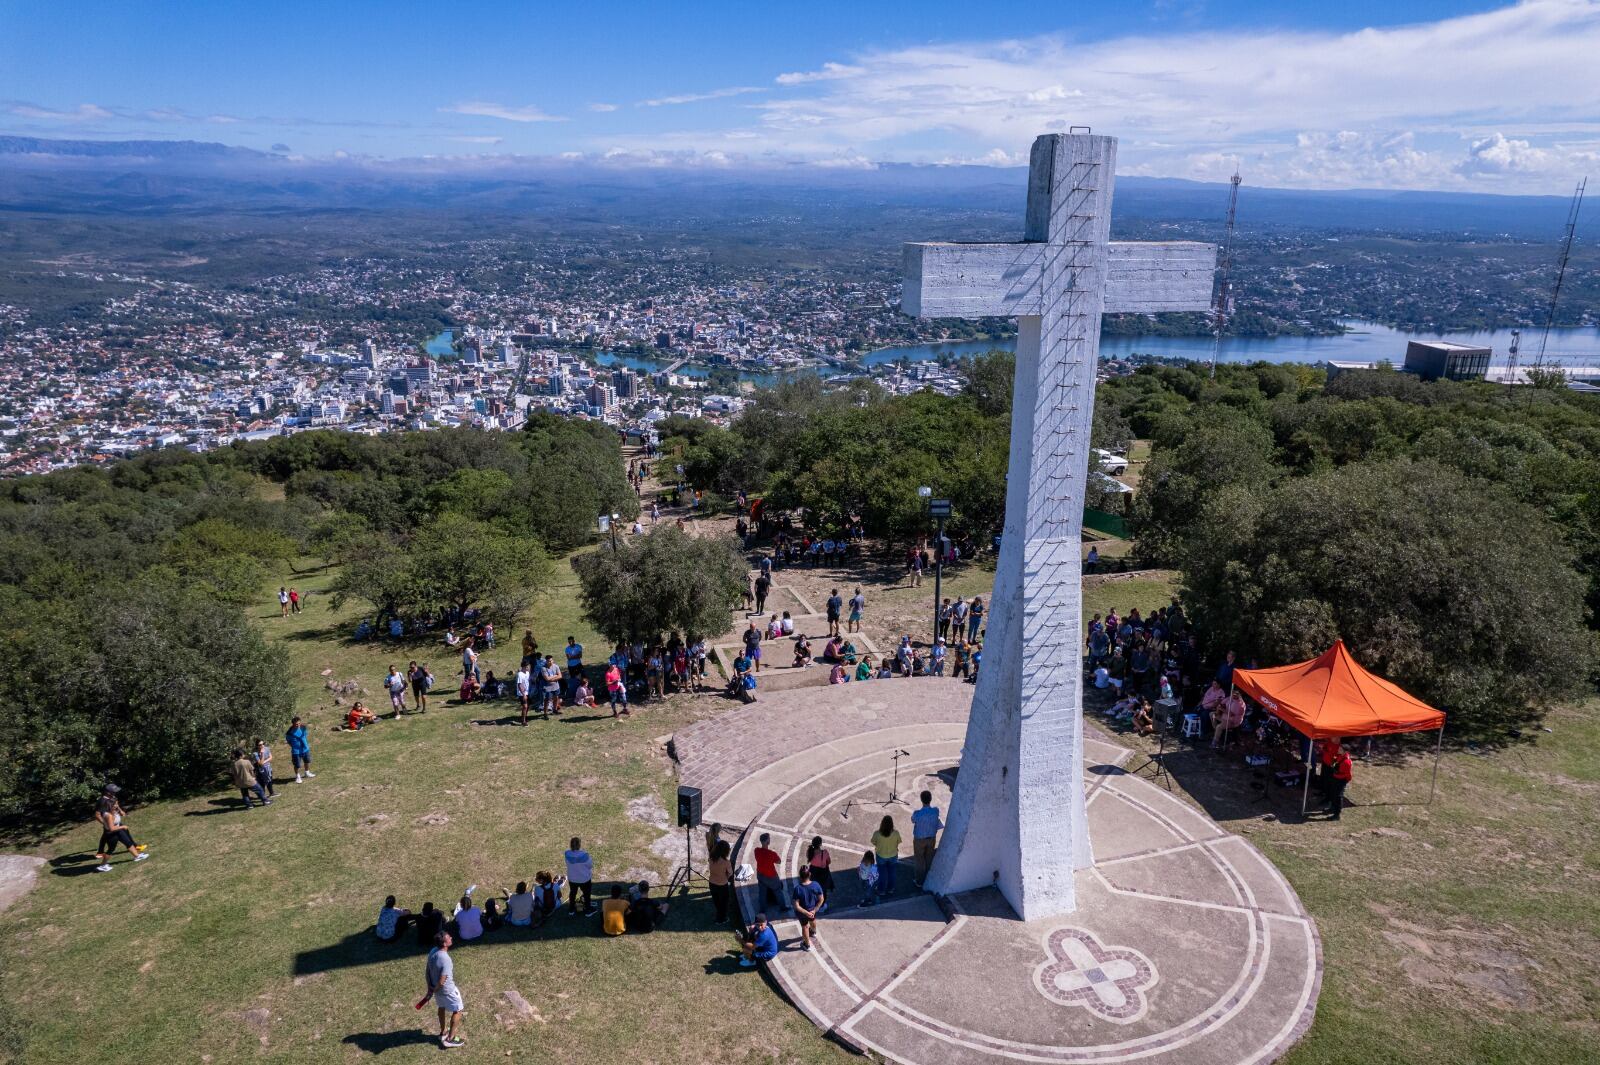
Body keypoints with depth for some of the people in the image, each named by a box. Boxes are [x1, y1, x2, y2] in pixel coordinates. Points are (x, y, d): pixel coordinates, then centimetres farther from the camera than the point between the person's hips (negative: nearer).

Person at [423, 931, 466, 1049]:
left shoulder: (432, 952, -12)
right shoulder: (446, 959, -36)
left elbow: (427, 972, 0)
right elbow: (441, 982, -31)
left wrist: (430, 988, 10)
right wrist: (432, 992, -12)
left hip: (436, 988, 7)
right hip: (447, 990, -7)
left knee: (442, 1007, 30)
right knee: (457, 1010, 14)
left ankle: (442, 1033, 48)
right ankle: (450, 1039, 21)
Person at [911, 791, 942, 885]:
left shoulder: (917, 814, -32)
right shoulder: (936, 810, -21)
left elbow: (913, 820, -7)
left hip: (919, 839, -3)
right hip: (932, 838, 3)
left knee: (920, 861, 16)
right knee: (929, 859, 23)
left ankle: (920, 882, 31)